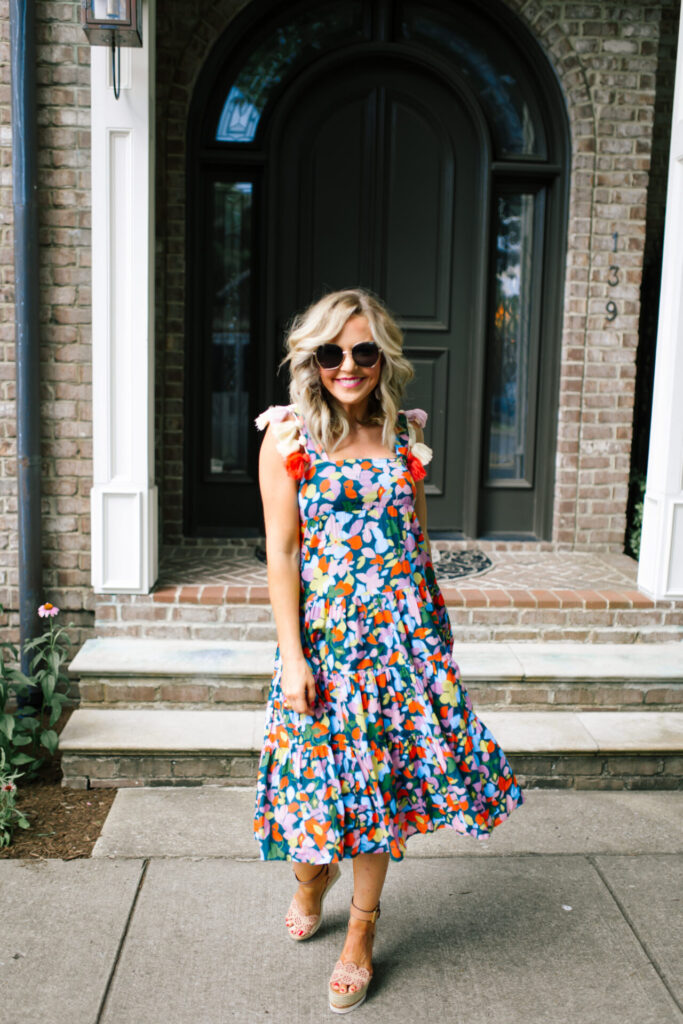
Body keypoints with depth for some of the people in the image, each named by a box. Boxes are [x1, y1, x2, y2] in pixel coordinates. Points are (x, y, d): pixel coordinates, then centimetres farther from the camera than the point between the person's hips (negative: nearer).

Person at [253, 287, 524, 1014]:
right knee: (323, 764, 7)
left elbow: (419, 535, 12)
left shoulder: (404, 435, 6)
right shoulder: (289, 437, -4)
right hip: (326, 628, -2)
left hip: (403, 627, 3)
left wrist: (438, 622, 12)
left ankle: (362, 928, 26)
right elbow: (281, 552, -7)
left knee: (384, 770, 7)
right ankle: (312, 875, 41)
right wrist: (293, 655, -11)